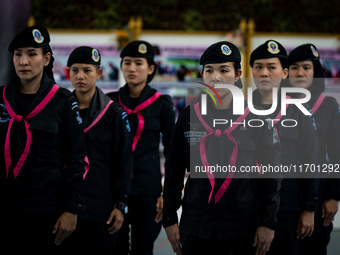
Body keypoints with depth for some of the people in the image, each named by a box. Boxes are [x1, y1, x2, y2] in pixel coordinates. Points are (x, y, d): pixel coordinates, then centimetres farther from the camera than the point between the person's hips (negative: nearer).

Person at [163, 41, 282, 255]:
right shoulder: (188, 118, 6)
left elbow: (271, 174, 2)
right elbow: (173, 173, 9)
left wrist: (268, 223, -3)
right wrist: (169, 219, 5)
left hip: (243, 226, -2)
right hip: (196, 226, 2)